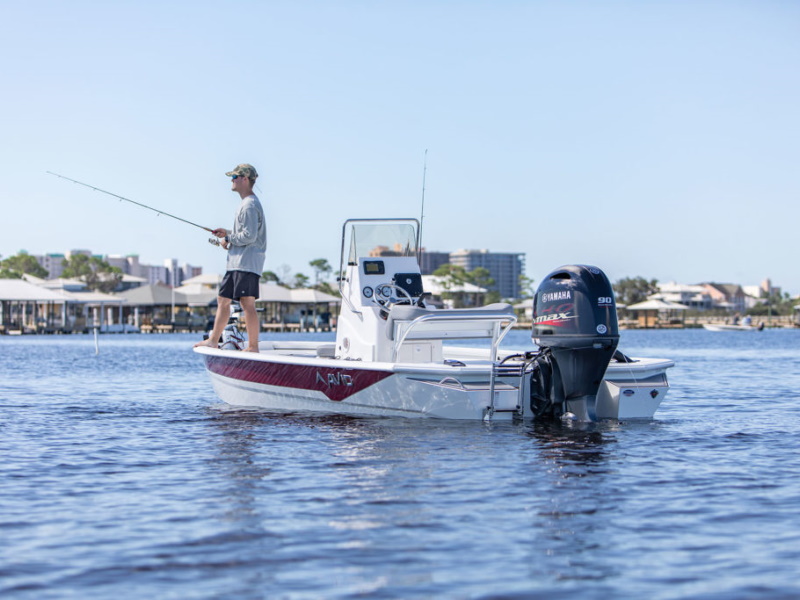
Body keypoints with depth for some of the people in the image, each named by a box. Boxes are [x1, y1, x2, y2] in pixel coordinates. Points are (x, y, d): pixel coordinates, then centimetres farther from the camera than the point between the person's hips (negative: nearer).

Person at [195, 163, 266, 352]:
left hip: (247, 263, -11)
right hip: (237, 262, 11)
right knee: (223, 299, 12)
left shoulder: (249, 205, -13)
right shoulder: (246, 204, 21)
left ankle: (253, 346, -10)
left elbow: (249, 236, -20)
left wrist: (229, 238, -6)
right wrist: (228, 233, 12)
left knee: (247, 303, -11)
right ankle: (213, 340, 16)